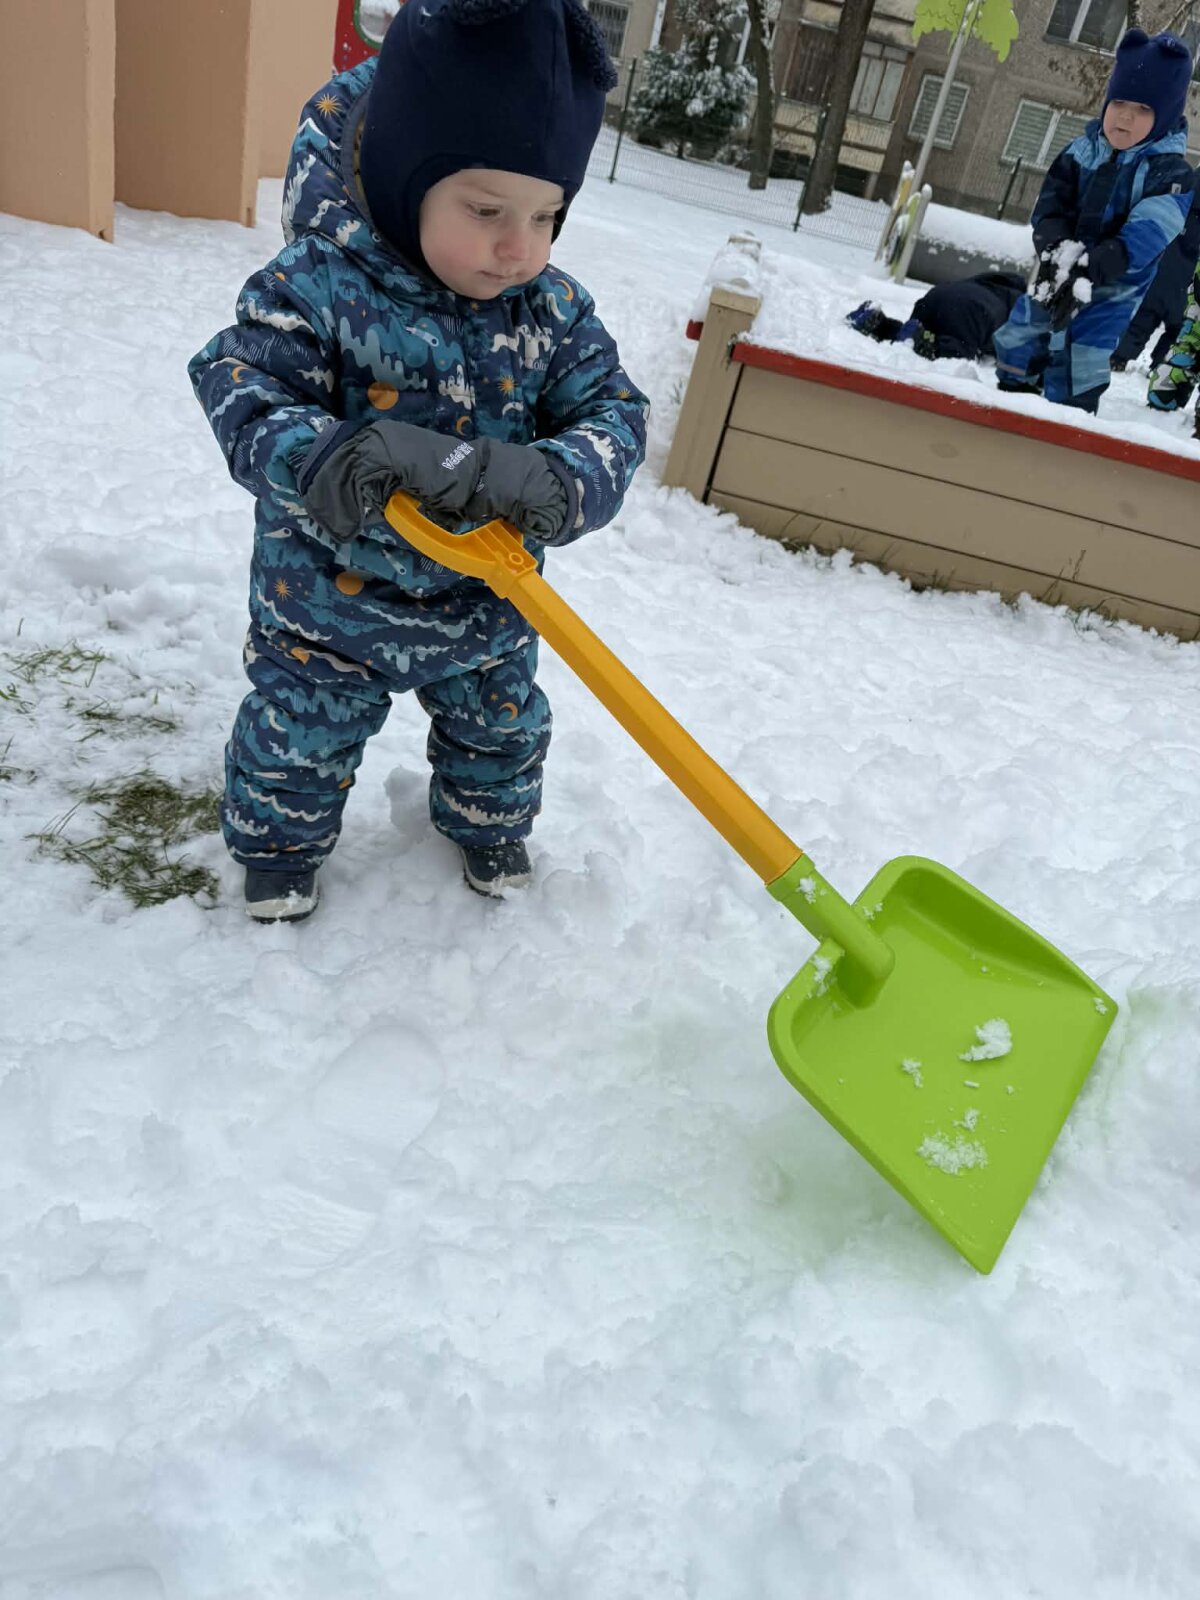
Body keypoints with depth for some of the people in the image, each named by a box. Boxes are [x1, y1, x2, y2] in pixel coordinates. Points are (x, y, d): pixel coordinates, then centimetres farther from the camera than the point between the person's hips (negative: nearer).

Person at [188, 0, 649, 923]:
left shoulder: (553, 311, -11)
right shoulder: (318, 287, -21)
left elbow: (614, 413, -14)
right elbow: (243, 394, -23)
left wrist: (559, 480, -38)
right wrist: (319, 457, -45)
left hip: (487, 600, 3)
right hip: (330, 598, -3)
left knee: (501, 726, 23)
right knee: (301, 735, 16)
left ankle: (489, 823, 53)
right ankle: (279, 845, 45)